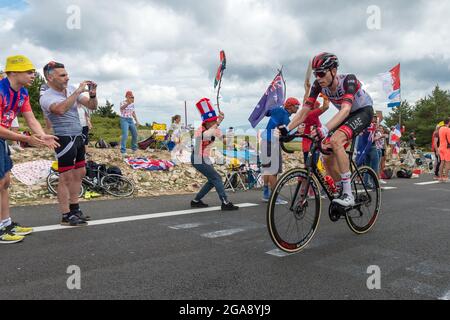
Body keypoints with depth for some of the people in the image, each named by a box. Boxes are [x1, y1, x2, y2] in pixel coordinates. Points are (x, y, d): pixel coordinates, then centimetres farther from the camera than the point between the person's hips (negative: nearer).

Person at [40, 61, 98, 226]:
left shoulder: (71, 89, 6)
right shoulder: (46, 97, -13)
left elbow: (92, 106, 7)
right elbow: (61, 109, -35)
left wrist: (93, 95, -14)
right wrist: (78, 92, -30)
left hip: (78, 137, 8)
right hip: (64, 139, -7)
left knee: (79, 173, 14)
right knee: (66, 178, -4)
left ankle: (75, 210, 26)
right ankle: (66, 216, 4)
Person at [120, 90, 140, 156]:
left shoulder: (132, 104, 11)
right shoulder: (123, 102, -8)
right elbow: (121, 108, -32)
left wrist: (137, 121, 13)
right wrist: (128, 103, -48)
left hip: (131, 120, 7)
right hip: (124, 120, -7)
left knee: (135, 134, 10)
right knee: (125, 135, -19)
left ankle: (134, 149, 28)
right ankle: (123, 151, -19)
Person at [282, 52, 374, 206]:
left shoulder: (349, 80, -31)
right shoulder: (318, 85, -15)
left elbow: (345, 109, -46)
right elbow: (305, 110, -18)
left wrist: (325, 129, -61)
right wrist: (286, 129, -32)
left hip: (364, 111, -7)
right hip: (347, 116, 7)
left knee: (335, 140, -33)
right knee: (328, 158, -3)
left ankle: (348, 195, -29)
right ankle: (342, 192, 18)